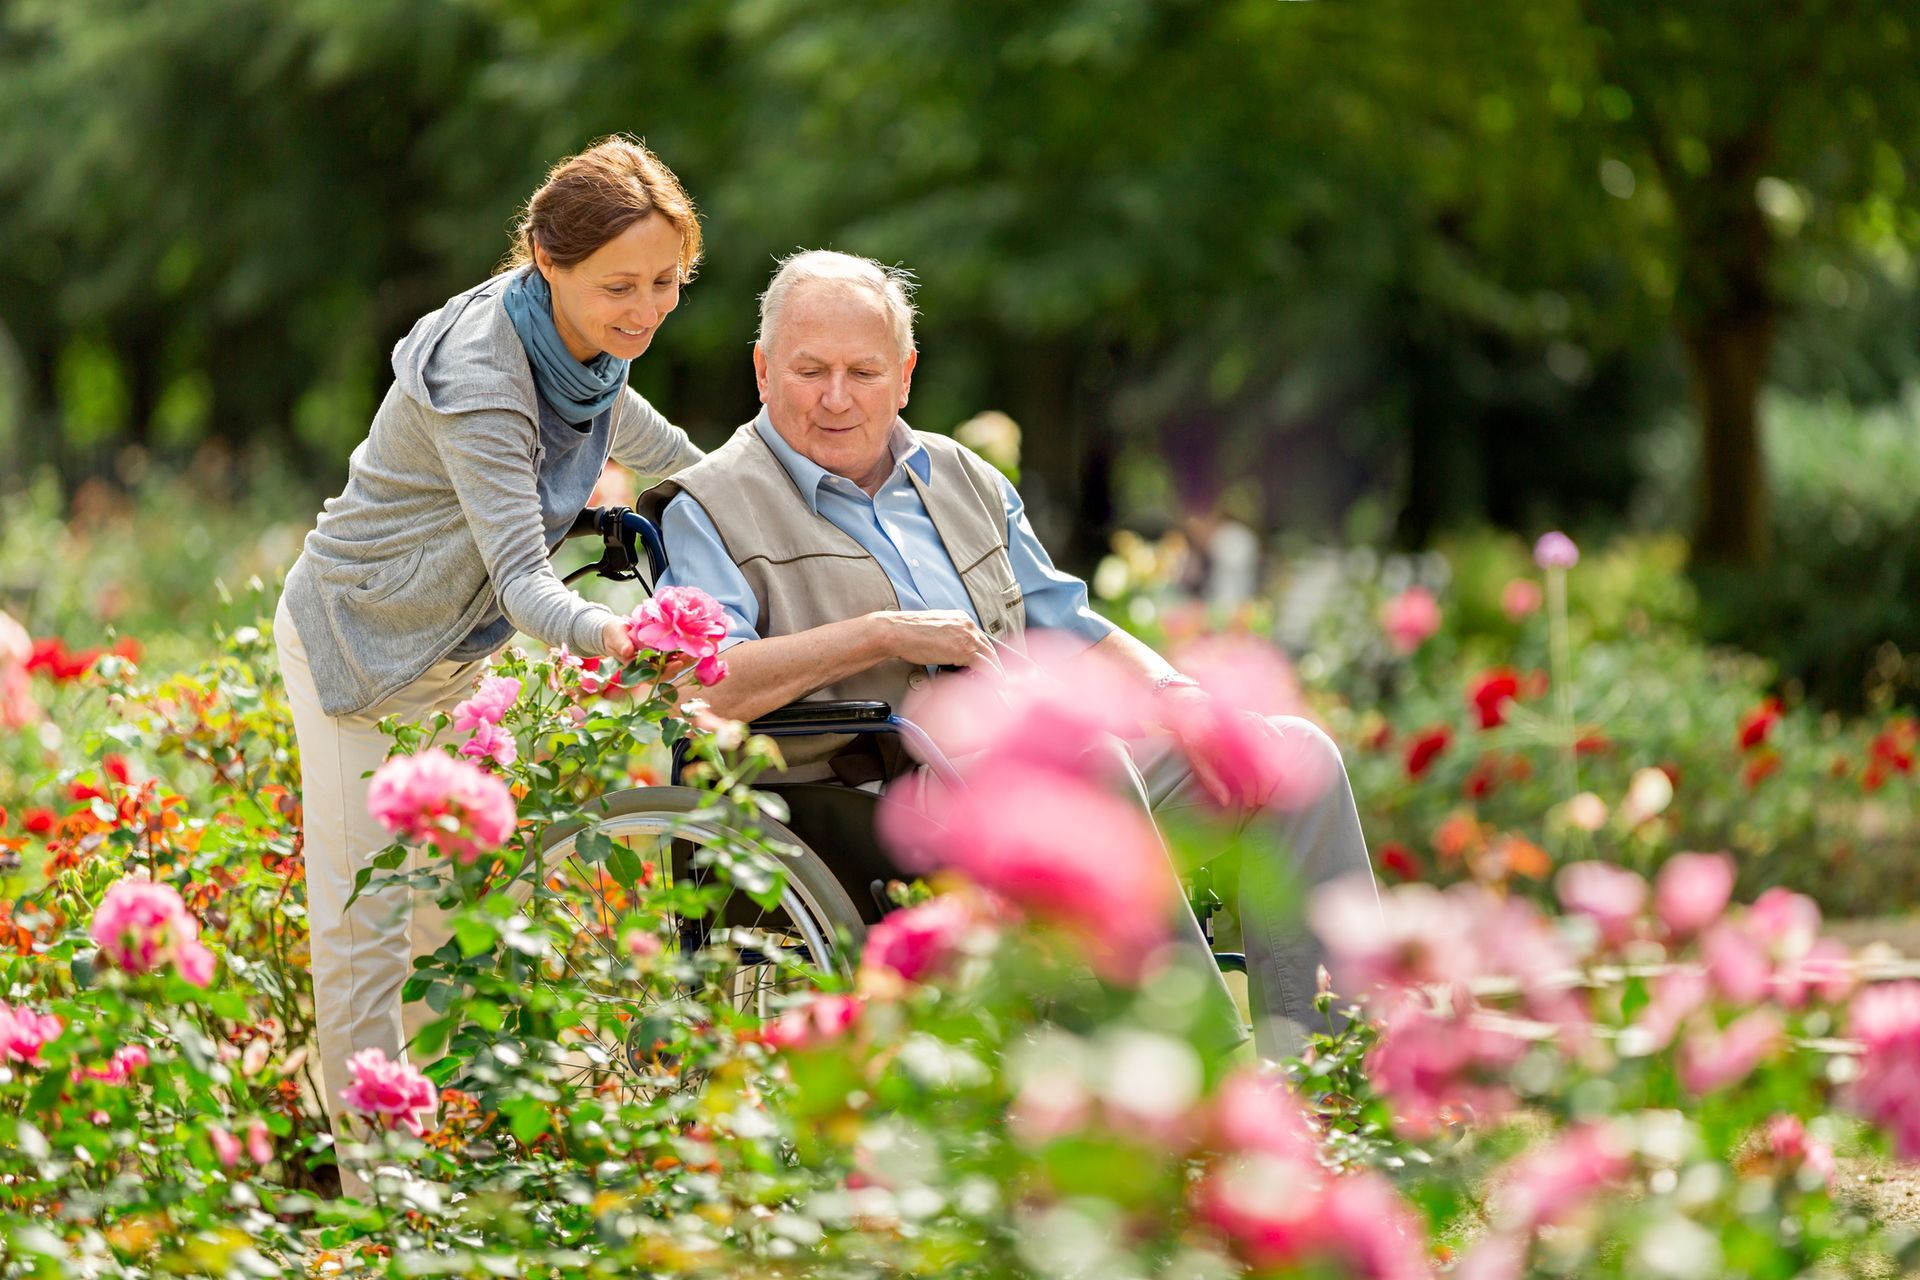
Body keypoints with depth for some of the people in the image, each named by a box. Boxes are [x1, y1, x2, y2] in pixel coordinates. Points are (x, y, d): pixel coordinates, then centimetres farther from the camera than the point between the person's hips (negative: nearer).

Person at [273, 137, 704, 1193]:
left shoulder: (587, 345, -8)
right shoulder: (476, 376, -33)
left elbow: (620, 421, 17)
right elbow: (521, 573, -40)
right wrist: (600, 632, -57)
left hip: (455, 653, 8)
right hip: (357, 648, -8)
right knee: (366, 920, -4)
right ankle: (374, 1176, 1)